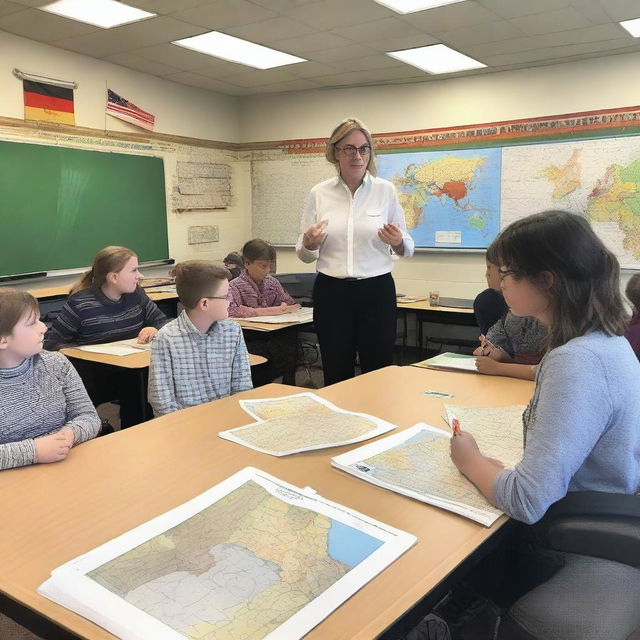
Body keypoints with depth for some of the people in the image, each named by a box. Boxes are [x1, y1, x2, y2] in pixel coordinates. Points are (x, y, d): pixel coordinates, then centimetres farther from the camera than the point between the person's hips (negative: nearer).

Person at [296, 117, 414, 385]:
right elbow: (304, 254, 8)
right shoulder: (319, 194, 2)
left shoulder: (385, 190, 1)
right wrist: (309, 244, -15)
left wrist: (398, 243, -15)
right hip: (331, 292, 1)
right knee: (336, 376, 8)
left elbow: (407, 249, 7)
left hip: (376, 290, 0)